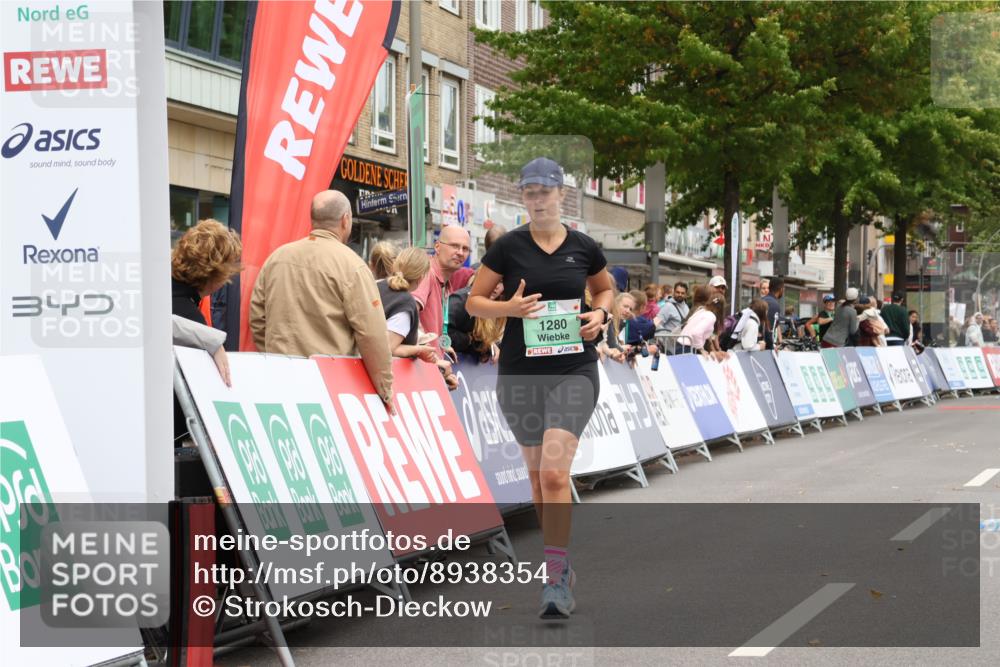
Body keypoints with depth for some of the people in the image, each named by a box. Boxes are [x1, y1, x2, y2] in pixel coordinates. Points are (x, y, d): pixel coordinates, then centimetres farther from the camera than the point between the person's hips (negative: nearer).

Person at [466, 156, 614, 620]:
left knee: (554, 474, -15)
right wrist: (510, 307, -15)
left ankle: (556, 580, -12)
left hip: (574, 370, -2)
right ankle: (560, 563, 29)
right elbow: (474, 302, 4)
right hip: (520, 372, 2)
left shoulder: (584, 248, 2)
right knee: (537, 476, 11)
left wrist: (599, 313, 0)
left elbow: (604, 288, 21)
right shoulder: (508, 247, -1)